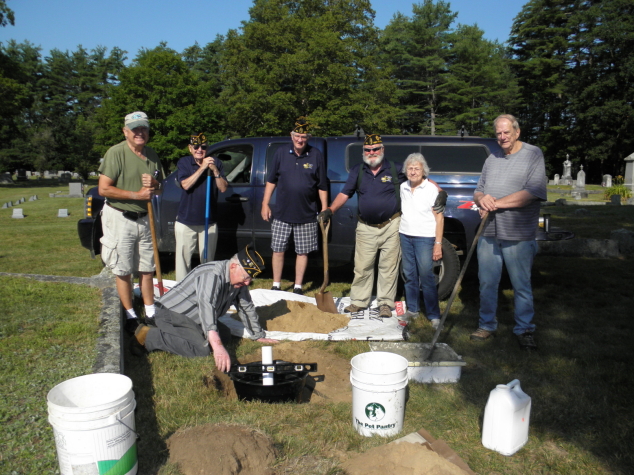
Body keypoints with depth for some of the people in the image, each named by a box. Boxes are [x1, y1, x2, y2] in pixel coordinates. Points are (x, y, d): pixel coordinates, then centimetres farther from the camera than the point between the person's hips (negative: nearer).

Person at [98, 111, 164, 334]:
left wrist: (154, 186, -8)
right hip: (120, 219, -5)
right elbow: (103, 189, -17)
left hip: (144, 219, 6)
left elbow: (160, 188, 15)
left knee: (147, 268, 12)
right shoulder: (116, 153, -12)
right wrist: (137, 194, -20)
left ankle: (150, 312, 23)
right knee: (123, 271, 3)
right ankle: (130, 315, 15)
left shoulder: (152, 156, 7)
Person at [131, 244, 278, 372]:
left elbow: (246, 307, 11)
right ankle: (149, 336, -11)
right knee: (202, 347, -24)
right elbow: (206, 306, -43)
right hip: (170, 313, -10)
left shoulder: (239, 281, -1)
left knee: (225, 335, 5)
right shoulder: (212, 275, -29)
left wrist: (258, 336, 13)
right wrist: (217, 346, -52)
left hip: (194, 319, 10)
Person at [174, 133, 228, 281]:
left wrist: (215, 170, -19)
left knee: (208, 259, 11)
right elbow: (186, 185, -17)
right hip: (186, 221, -1)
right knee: (183, 257, 6)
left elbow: (223, 188, -6)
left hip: (209, 221, 1)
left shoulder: (216, 163, 1)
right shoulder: (184, 162, -1)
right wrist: (202, 168, -21)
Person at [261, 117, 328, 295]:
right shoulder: (281, 153, 3)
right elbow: (271, 180, 8)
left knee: (303, 252, 7)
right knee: (278, 250, 6)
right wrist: (265, 203, 3)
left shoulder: (316, 155, 0)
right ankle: (276, 286, 20)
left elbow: (322, 186, 3)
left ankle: (298, 287, 20)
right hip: (281, 214, 1)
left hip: (306, 215, -1)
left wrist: (324, 210, 0)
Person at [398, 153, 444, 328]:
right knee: (409, 274, 9)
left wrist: (438, 243, -10)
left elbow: (439, 217, -6)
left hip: (425, 237, -4)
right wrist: (398, 234, 13)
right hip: (405, 236, 5)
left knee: (426, 276, -5)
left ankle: (434, 315, 5)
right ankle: (412, 309, 22)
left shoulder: (431, 189, -6)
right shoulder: (403, 187, 7)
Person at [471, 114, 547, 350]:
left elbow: (532, 192, -15)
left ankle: (524, 330, 19)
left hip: (518, 236, -5)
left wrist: (496, 203, -13)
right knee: (487, 283, 10)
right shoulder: (492, 159, 15)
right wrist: (481, 199, -7)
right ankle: (487, 325, 24)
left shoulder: (533, 155, -3)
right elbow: (478, 191, 18)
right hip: (488, 233, 5)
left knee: (521, 285, 5)